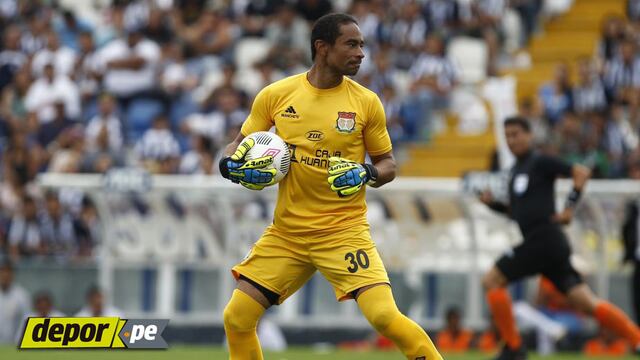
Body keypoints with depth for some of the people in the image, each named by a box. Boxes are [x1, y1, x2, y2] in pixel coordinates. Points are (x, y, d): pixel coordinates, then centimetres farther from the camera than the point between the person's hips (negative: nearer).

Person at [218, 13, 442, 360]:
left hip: (344, 230, -2)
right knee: (237, 318, -2)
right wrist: (232, 165, -12)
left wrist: (368, 174, -14)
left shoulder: (365, 102, -3)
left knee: (385, 316, -20)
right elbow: (238, 146, 10)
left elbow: (387, 163, 8)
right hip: (286, 232, 2)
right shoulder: (276, 95, -2)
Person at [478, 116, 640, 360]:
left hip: (544, 237, -9)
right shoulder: (516, 169, 22)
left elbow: (582, 172, -11)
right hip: (537, 242, 9)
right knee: (586, 303, 3)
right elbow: (516, 212, 29)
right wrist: (492, 203, 12)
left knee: (492, 281, -6)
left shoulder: (540, 162, -4)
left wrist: (569, 207, -16)